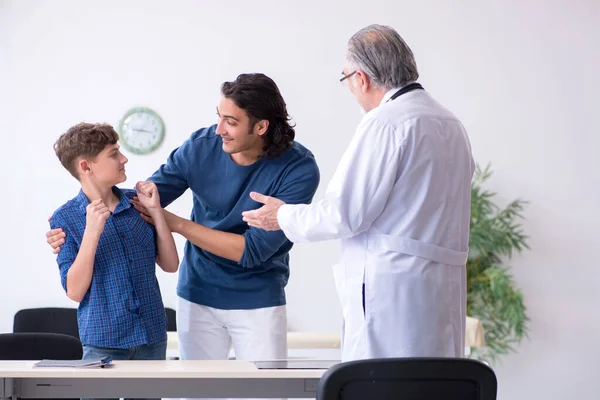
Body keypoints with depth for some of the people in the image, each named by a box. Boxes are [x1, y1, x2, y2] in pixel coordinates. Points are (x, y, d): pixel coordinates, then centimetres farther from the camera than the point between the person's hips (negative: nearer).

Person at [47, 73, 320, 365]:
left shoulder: (298, 169, -20)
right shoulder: (201, 147, -10)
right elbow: (139, 203, -1)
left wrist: (177, 223, -21)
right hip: (197, 296, 3)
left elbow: (254, 249, -21)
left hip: (258, 301, -3)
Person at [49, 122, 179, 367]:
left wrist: (156, 210, -6)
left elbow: (170, 265, 3)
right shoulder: (64, 219, -6)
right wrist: (92, 232, -21)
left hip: (153, 336, 3)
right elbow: (75, 291, -11)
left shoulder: (137, 202, 2)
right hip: (103, 341, -3)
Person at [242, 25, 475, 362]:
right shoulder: (452, 125, 15)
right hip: (445, 292, 9)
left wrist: (284, 216, 4)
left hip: (392, 292, -8)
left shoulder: (385, 122, -11)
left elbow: (345, 214, -12)